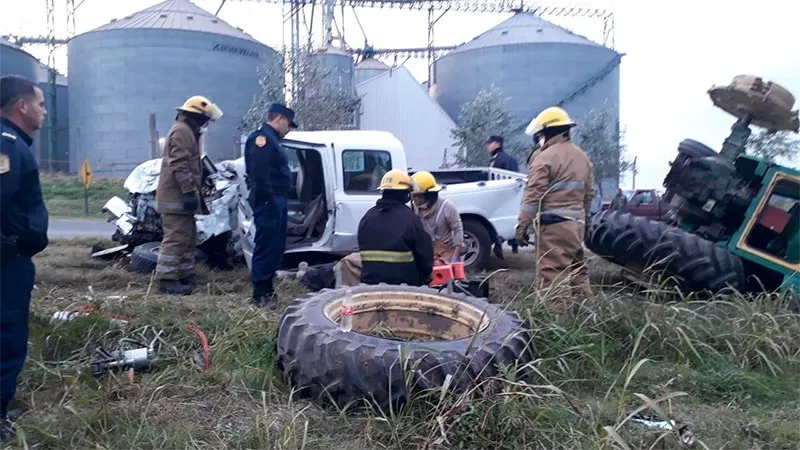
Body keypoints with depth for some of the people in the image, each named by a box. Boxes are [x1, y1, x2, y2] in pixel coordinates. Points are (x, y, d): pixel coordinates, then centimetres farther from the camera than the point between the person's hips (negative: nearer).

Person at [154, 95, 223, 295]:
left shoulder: (188, 132, 23)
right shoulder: (181, 131, -12)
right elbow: (180, 166, -22)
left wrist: (196, 193, 31)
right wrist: (189, 192, -26)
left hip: (181, 196, 11)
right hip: (176, 196, -11)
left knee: (189, 237, 16)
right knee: (176, 237, -12)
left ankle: (186, 276, 23)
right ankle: (166, 280, -10)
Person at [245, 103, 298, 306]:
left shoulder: (272, 139, 22)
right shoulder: (261, 137, -11)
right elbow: (258, 172, -22)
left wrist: (278, 199, 15)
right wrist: (267, 198, -23)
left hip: (276, 200, 11)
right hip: (268, 202, -11)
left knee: (276, 246, 14)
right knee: (266, 247, -9)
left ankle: (268, 287, 23)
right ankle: (260, 294, -6)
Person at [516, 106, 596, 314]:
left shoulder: (546, 157, -10)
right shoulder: (582, 157, 16)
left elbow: (533, 195, -14)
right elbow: (589, 193, 20)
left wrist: (522, 225, -11)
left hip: (554, 223, -9)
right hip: (577, 222, 9)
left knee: (553, 272, -8)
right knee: (577, 266, 19)